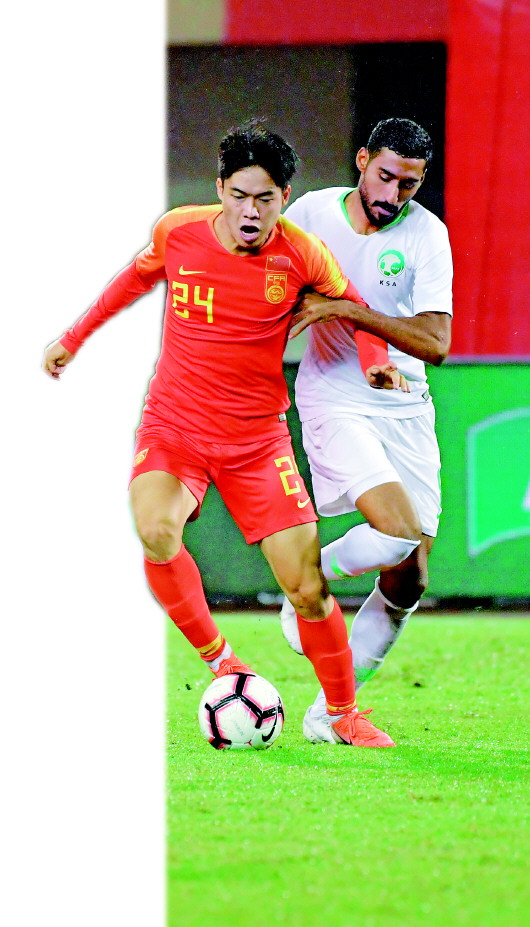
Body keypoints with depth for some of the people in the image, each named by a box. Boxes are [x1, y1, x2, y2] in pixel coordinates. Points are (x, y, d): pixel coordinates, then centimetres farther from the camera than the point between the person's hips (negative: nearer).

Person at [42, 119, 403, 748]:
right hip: (171, 429, 0)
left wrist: (375, 359, -7)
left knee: (308, 587, -5)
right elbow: (139, 276, 16)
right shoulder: (178, 232, -7)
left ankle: (342, 715, 18)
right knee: (156, 532, -31)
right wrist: (75, 337, 21)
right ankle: (218, 659, -9)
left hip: (257, 440, 0)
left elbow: (352, 306, 11)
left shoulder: (302, 255, -10)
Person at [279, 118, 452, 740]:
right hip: (333, 403, -2)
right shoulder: (312, 212, -5)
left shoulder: (426, 234, -8)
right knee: (398, 532, -25)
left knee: (406, 584, 1)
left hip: (405, 411, 2)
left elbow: (435, 342, -18)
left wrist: (349, 310, -25)